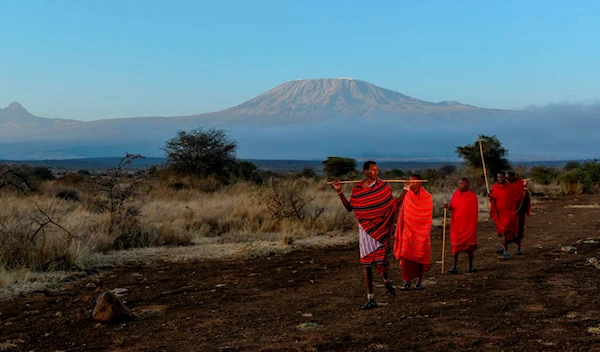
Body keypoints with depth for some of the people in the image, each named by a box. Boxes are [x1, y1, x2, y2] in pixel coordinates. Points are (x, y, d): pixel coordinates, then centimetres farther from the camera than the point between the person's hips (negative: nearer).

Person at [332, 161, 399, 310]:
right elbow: (349, 208, 9)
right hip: (365, 229, 2)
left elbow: (394, 205, 4)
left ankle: (386, 279, 31)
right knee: (367, 263, 3)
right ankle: (370, 298, 11)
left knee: (381, 261, -8)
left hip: (381, 229, -2)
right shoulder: (357, 189, 2)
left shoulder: (383, 187, -2)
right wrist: (340, 192, 3)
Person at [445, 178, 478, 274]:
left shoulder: (472, 196, -5)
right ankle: (454, 267, 5)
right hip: (456, 224, 2)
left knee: (469, 245, 7)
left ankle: (470, 266, 20)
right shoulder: (455, 194, 3)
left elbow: (475, 212, -1)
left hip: (468, 225, -2)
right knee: (456, 245, 1)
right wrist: (448, 207, -11)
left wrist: (473, 225, -1)